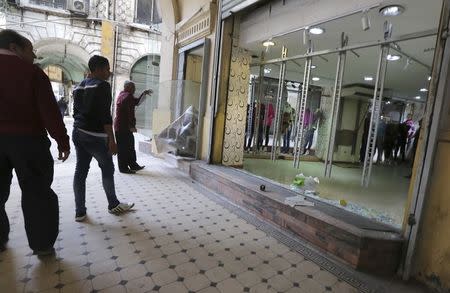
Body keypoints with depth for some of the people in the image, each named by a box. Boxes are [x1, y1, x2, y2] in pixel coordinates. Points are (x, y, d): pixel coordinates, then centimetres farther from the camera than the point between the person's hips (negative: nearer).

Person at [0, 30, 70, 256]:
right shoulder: (32, 72, -6)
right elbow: (49, 111, -12)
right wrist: (63, 142, -7)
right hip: (28, 139, -4)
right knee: (37, 193, 4)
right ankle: (42, 245, 11)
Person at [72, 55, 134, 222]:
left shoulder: (79, 86, 16)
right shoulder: (102, 85, -10)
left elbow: (76, 112, 20)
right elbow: (105, 115, -19)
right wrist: (111, 139, -20)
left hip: (78, 133, 8)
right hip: (95, 135, -8)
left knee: (80, 171, 8)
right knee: (107, 169, 7)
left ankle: (80, 212, 12)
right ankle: (113, 205, 20)